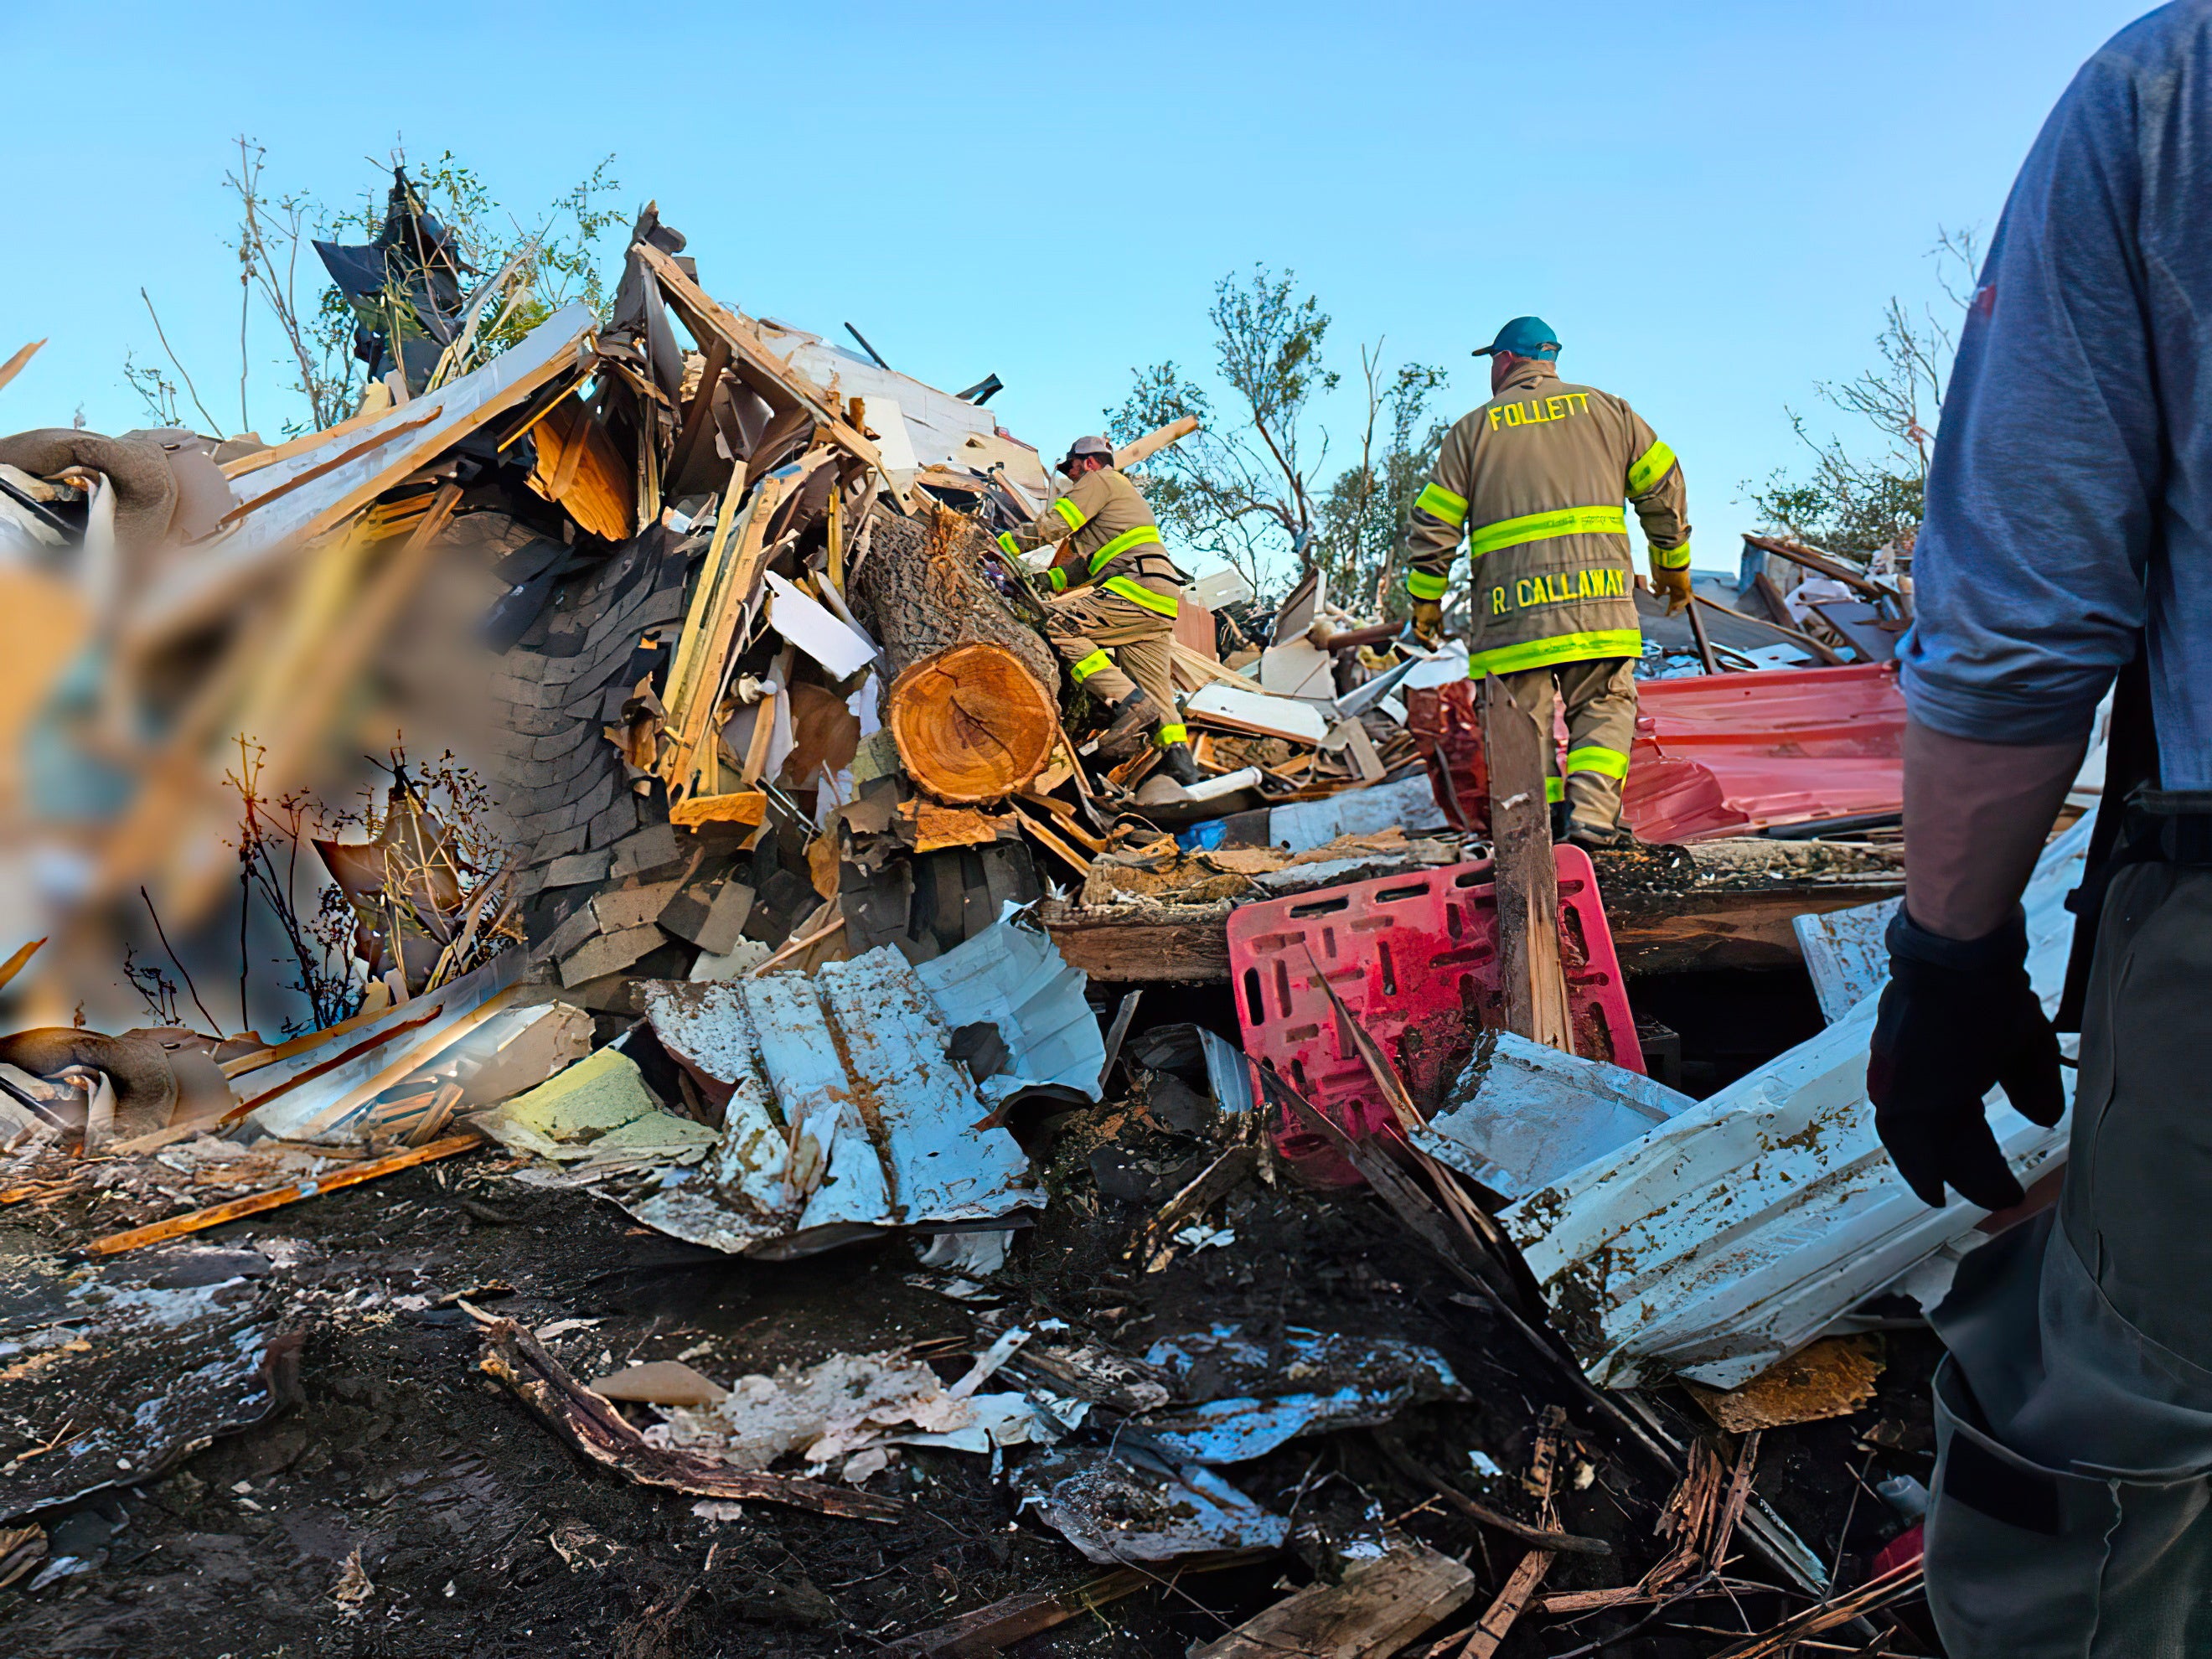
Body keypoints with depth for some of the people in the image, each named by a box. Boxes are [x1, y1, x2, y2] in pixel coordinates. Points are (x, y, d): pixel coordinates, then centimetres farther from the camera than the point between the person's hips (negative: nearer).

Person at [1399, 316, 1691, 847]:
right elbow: (1664, 486, 14)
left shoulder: (1473, 429, 10)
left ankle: (1541, 824, 0)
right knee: (1604, 708, 9)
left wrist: (1426, 598, 15)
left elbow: (1432, 523, 6)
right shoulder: (1606, 409, 14)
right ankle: (1592, 813, -10)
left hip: (1510, 606, -1)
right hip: (1597, 601, 1)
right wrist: (1674, 564, 25)